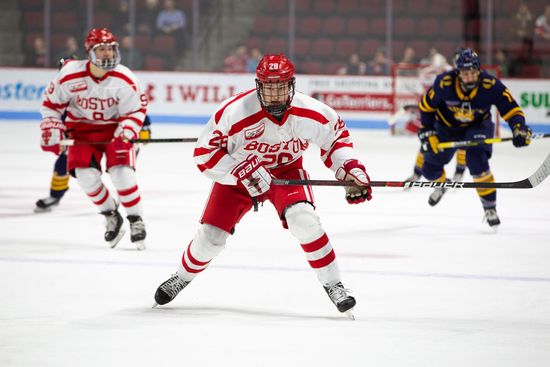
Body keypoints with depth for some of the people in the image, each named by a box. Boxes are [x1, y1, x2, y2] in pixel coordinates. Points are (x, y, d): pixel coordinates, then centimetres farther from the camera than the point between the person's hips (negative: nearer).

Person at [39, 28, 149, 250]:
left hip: (115, 127, -1)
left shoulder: (125, 79, -21)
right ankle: (110, 216, 9)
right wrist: (52, 130, -14)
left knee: (121, 171, -20)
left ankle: (136, 220, -3)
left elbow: (136, 110, -10)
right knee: (85, 174, -15)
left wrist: (125, 134, -25)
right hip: (82, 129, 1)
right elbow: (51, 104, -4)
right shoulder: (70, 75, -20)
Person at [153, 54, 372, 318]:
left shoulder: (310, 112, -24)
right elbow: (204, 153, -25)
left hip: (286, 170, 0)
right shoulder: (234, 112, -32)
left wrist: (350, 169, -16)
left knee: (303, 218, -27)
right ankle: (182, 277, 30)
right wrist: (241, 171, -36)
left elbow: (336, 135, -3)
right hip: (237, 174, 0)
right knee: (211, 236, -2)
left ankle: (332, 284, -12)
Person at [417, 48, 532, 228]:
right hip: (447, 125, 2)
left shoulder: (491, 85, -32)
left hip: (478, 126, -2)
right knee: (430, 169, 5)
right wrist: (427, 132, -13)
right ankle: (441, 184, 44)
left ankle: (490, 206, -12)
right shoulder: (444, 83, -30)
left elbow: (511, 109, -27)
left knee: (477, 161, -28)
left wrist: (519, 128, -45)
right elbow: (426, 105, -12)